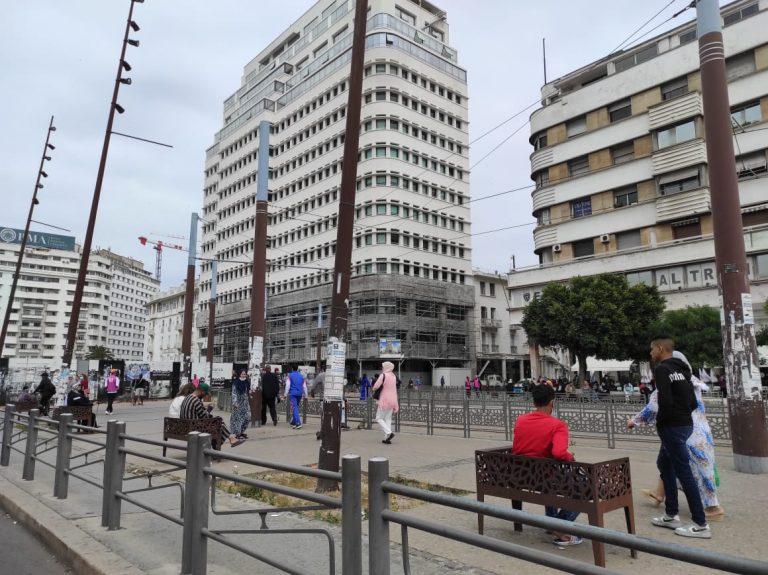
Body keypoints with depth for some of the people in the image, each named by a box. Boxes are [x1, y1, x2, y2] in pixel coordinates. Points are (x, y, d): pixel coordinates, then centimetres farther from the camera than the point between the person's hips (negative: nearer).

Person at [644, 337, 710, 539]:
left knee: (683, 472, -3)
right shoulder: (681, 368, 13)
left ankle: (701, 525, 3)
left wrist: (660, 422, -10)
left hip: (673, 426, -9)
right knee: (664, 463, 19)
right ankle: (671, 516, 23)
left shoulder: (662, 369, -13)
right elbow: (693, 402, 14)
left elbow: (665, 400, -23)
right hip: (686, 423, 9)